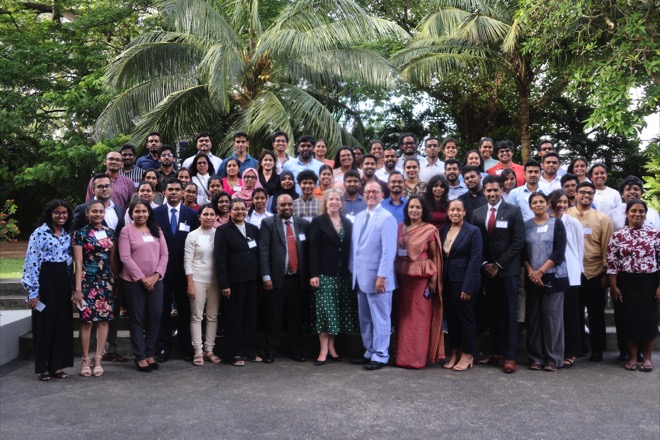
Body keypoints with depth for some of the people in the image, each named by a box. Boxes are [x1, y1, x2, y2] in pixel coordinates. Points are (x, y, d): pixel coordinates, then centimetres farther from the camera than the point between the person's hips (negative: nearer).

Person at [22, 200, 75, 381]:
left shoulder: (67, 235, 12)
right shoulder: (40, 233, -7)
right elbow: (32, 262, -11)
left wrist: (72, 287, 12)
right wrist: (33, 291, -15)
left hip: (63, 282, 6)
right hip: (45, 280, -6)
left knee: (62, 323, 7)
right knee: (44, 323, 2)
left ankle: (57, 365, 17)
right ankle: (43, 367, 13)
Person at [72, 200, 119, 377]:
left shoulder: (110, 233, 10)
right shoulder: (81, 233, -1)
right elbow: (78, 263, -5)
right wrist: (78, 288, -10)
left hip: (107, 281, 4)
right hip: (88, 281, -3)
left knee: (104, 319, 3)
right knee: (87, 319, -2)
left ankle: (98, 359, 11)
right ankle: (85, 360, 9)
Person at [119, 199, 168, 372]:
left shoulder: (156, 230, 10)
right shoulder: (126, 231, -2)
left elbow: (164, 254, 6)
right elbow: (125, 258, -10)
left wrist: (156, 275, -7)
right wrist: (142, 278, -13)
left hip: (156, 281, 4)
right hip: (134, 281, -4)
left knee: (155, 318, 6)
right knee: (137, 319, 4)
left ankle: (150, 354, 19)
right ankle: (140, 357, 12)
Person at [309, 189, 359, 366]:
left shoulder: (348, 223, 12)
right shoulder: (318, 222, 0)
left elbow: (349, 248, 10)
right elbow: (313, 250, -6)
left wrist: (352, 271, 2)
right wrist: (313, 274, -14)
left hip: (343, 274, 4)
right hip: (325, 273, -4)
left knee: (338, 311, 6)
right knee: (325, 311, -5)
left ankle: (332, 346, 16)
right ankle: (323, 350, 0)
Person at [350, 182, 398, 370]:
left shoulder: (386, 218, -11)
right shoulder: (359, 217, 12)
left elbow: (388, 250, -16)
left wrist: (382, 276, -20)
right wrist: (352, 269, 13)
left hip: (377, 277, -7)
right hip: (361, 276, 7)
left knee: (379, 318, 2)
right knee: (365, 318, 15)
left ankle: (380, 356, 12)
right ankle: (369, 352, 26)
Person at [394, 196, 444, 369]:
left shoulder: (430, 230, -4)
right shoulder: (400, 228, 8)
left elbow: (435, 256, -3)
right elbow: (396, 252, 10)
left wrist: (433, 279, -8)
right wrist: (396, 274, 3)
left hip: (422, 277, -5)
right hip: (403, 276, 5)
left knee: (420, 316, 1)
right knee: (404, 315, 9)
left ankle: (418, 357, 10)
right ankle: (403, 355, 19)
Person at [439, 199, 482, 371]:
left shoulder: (473, 231, -7)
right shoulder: (443, 230, 9)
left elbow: (475, 260, -13)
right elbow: (440, 257, 11)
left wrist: (467, 286, -18)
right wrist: (439, 281, 3)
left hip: (464, 281, -6)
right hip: (447, 281, 6)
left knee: (465, 318, 3)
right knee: (451, 318, 11)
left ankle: (467, 355, 14)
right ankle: (454, 353, 22)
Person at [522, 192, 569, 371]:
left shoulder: (557, 224, 1)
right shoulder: (526, 225, 9)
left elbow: (560, 252, -6)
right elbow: (523, 252, 6)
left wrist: (541, 271, -12)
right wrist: (531, 272, -8)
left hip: (553, 277, -2)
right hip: (532, 278, 3)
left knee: (552, 316, -2)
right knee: (533, 318, 4)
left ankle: (553, 358, 6)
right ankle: (535, 358, 12)